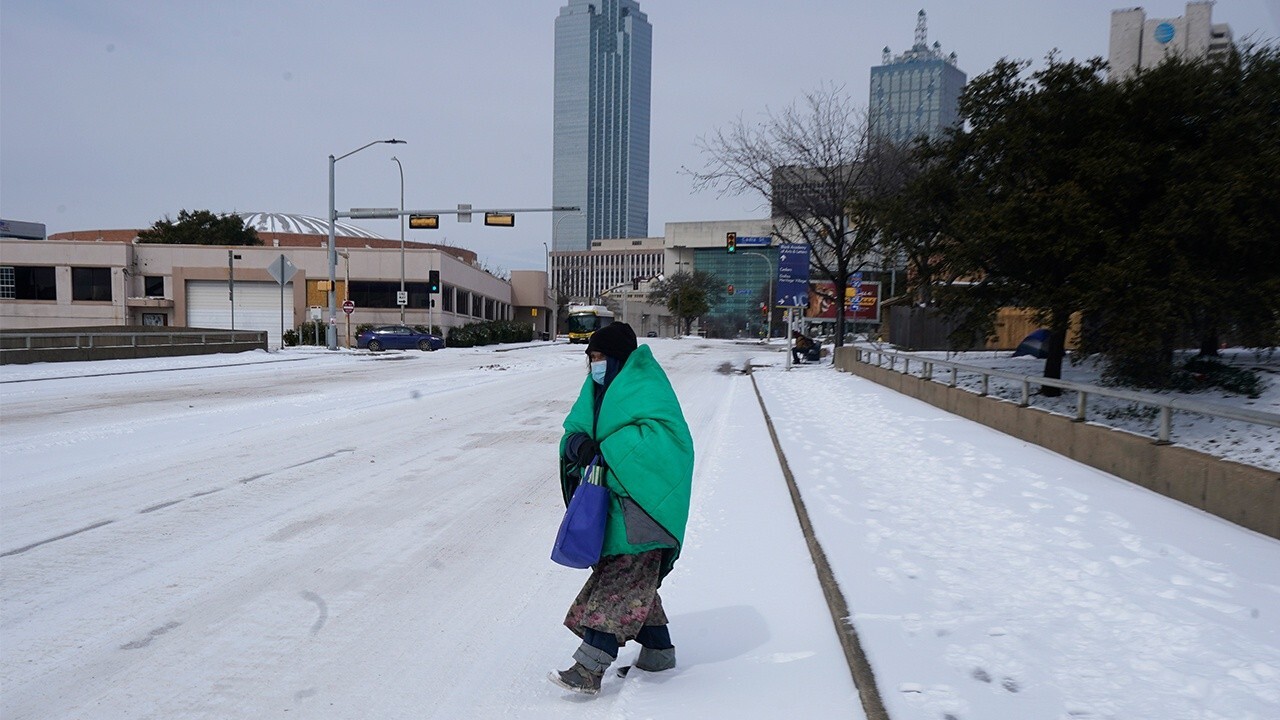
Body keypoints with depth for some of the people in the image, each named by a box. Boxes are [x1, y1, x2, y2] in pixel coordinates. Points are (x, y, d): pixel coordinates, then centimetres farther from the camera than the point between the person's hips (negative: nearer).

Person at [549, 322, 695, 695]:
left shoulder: (645, 388, -12)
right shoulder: (601, 389, 14)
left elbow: (660, 433, -24)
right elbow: (576, 426, 10)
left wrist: (607, 452, -25)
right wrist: (579, 443, -14)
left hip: (641, 501, -9)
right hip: (614, 498, 9)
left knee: (620, 581, -9)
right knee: (633, 579, 15)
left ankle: (589, 667, -9)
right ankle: (658, 650, 29)